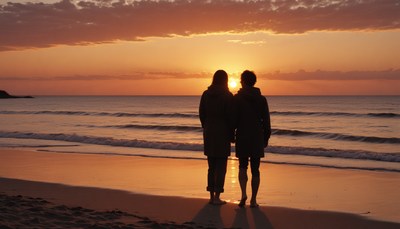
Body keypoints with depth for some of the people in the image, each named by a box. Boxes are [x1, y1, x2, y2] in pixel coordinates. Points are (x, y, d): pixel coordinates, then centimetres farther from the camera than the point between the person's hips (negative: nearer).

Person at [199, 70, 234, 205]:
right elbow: (230, 116, -11)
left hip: (209, 132, 5)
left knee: (211, 166, 12)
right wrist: (231, 134, -2)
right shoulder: (227, 95, -9)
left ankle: (212, 196, 16)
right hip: (222, 132, -5)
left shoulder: (206, 94, 4)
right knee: (221, 166, 0)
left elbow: (201, 114, 7)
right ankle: (217, 197, -1)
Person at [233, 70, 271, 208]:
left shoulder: (237, 98, -4)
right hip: (258, 138, 1)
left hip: (242, 138, -1)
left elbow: (234, 119, -7)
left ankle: (243, 194, -10)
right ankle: (253, 200, 8)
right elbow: (266, 121, 3)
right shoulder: (262, 99, 2)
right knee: (255, 169, 6)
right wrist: (266, 138, 11)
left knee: (242, 167, 10)